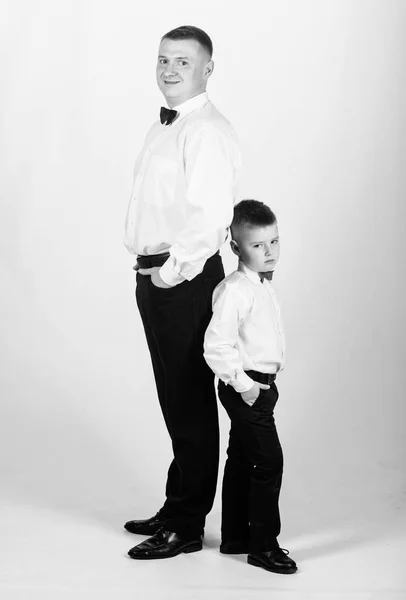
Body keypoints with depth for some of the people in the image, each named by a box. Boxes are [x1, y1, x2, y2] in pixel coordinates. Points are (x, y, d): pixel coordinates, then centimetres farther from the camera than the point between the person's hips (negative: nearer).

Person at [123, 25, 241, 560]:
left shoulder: (208, 132, -15)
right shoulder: (163, 127, 16)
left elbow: (209, 214, -25)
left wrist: (172, 270, -20)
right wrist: (151, 272, 13)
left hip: (185, 280, -10)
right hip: (154, 276, 10)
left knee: (191, 404, -1)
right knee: (175, 401, 18)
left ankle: (188, 527, 8)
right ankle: (175, 510, 30)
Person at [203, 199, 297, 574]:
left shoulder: (263, 286, 11)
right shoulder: (235, 291, -20)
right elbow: (215, 346, -25)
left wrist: (262, 382, 17)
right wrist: (242, 383, -22)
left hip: (261, 385, 10)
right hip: (247, 388, -10)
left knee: (241, 460, 16)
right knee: (269, 461, -8)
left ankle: (235, 536, 25)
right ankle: (263, 544, -1)